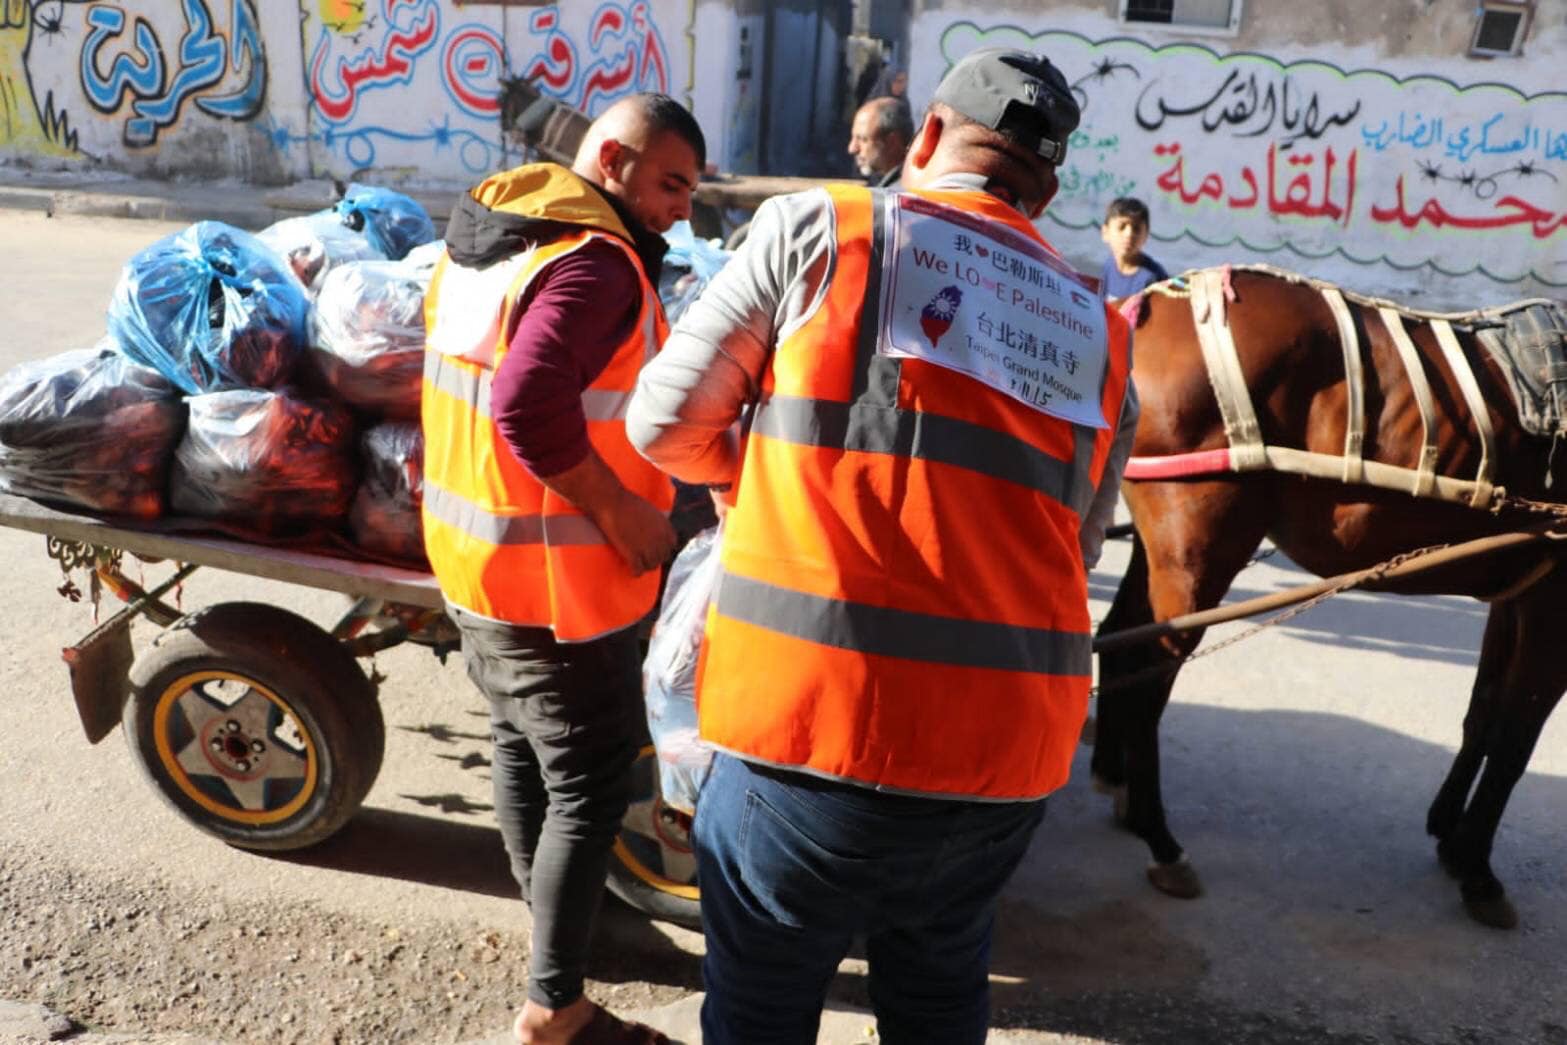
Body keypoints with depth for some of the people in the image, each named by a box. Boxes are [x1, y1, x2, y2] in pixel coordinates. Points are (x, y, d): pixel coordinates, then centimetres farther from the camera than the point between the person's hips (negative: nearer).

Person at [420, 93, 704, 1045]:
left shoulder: (484, 235, 9)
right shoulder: (593, 261, -22)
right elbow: (530, 407, -34)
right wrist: (622, 511, -23)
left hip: (473, 551, 10)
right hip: (554, 576, -10)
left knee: (521, 745, 24)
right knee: (592, 783, 4)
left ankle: (551, 913, 46)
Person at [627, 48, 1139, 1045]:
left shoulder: (817, 225, -1)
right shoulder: (1104, 338, 10)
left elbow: (665, 422, 1)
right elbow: (1074, 551, 13)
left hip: (812, 719, -4)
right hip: (1015, 744, 5)